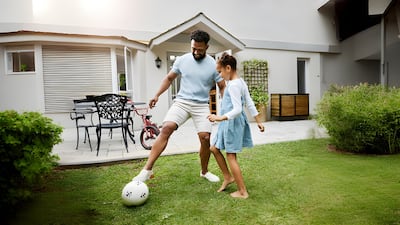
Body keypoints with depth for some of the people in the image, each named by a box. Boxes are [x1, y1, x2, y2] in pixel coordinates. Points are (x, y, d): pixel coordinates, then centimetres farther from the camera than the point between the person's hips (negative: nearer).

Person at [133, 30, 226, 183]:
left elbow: (222, 87, 5)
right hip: (181, 101, 0)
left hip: (202, 105, 0)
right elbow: (169, 78, 14)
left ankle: (204, 172, 19)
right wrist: (157, 95, 5)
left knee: (205, 138, -9)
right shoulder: (182, 60, 2)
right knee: (166, 129, -20)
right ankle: (147, 169, -17)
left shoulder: (213, 65, -3)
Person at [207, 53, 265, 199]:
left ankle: (243, 192, 8)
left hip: (232, 122, -10)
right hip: (230, 123, 10)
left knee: (231, 156, -2)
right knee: (214, 148, 17)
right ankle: (228, 177, 28)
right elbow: (250, 104, 14)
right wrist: (258, 121, 18)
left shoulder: (233, 85, -18)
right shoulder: (241, 82, 12)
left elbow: (237, 109, -24)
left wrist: (220, 118, -30)